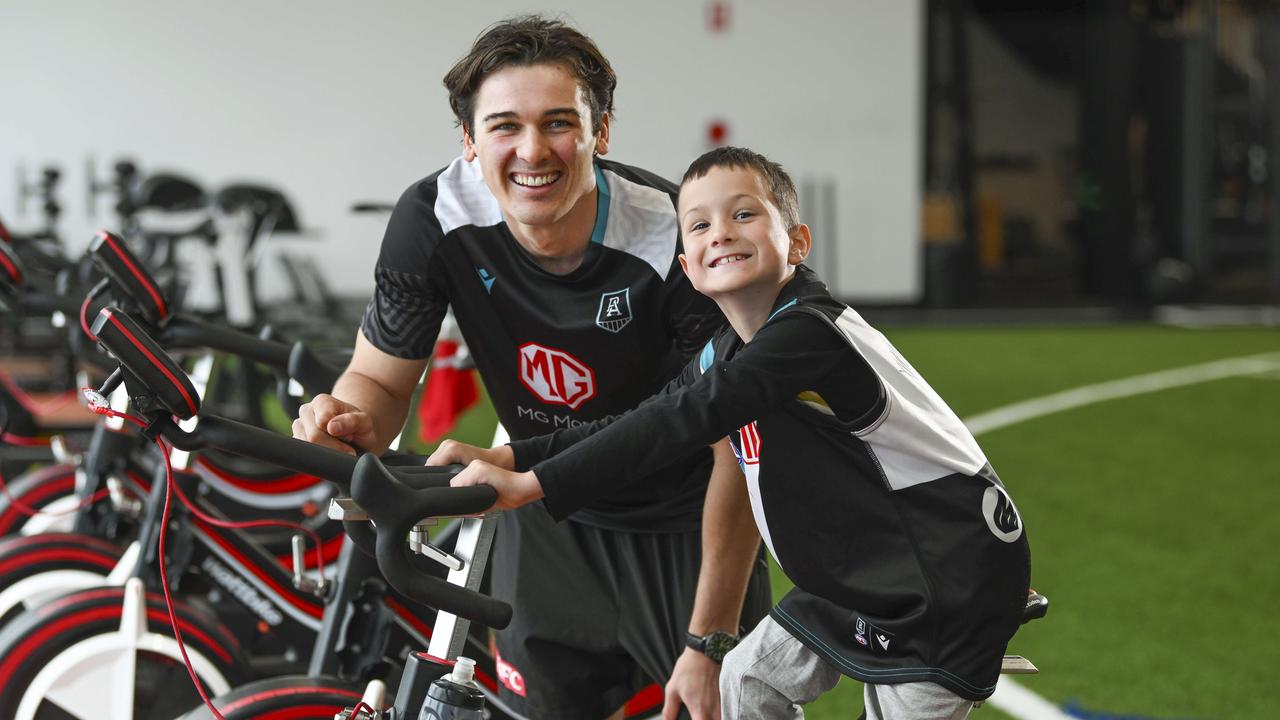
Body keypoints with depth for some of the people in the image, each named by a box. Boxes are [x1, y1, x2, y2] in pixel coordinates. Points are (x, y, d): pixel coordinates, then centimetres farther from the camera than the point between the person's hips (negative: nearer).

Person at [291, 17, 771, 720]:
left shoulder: (674, 239, -28)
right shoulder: (433, 220, -20)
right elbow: (381, 377, -6)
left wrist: (710, 643, -22)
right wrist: (349, 421, -33)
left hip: (684, 529, -2)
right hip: (549, 523, 2)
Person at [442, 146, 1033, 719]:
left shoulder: (808, 333, -27)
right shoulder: (726, 354, 3)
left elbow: (684, 420, -35)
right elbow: (642, 421, 3)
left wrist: (531, 484, -39)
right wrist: (507, 456, -11)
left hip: (952, 575, -9)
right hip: (863, 574, 9)